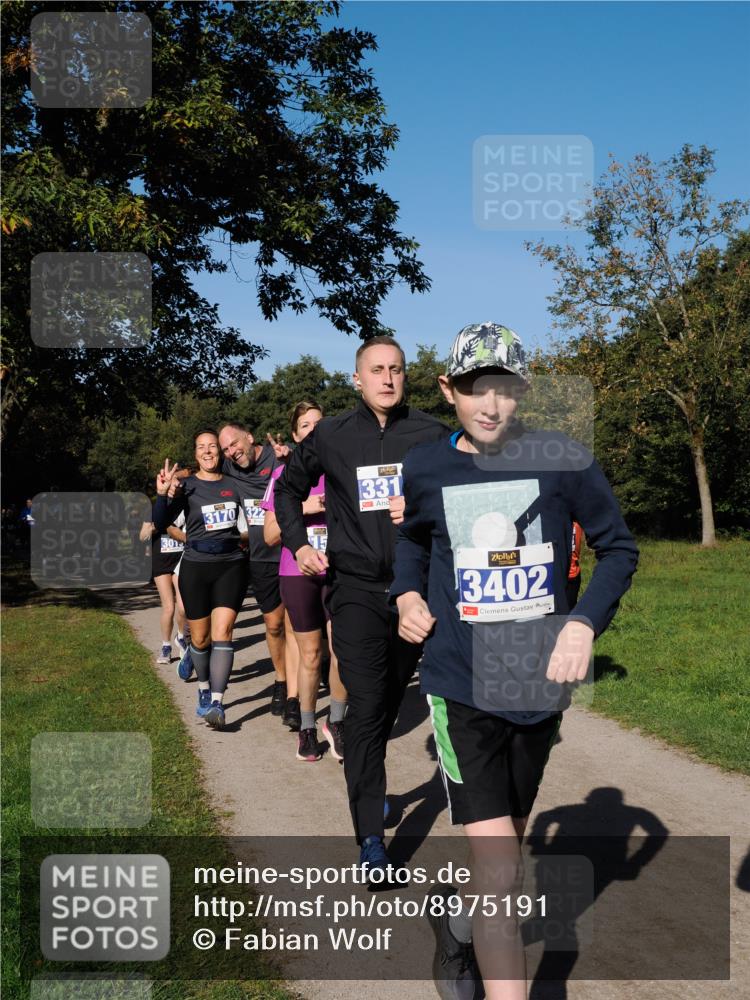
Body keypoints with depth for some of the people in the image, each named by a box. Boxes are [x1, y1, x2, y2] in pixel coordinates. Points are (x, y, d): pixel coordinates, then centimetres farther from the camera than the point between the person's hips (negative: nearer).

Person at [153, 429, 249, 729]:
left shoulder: (234, 485, 4)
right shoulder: (186, 486, -2)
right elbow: (160, 524, -8)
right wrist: (162, 495, -26)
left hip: (231, 565, 0)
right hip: (195, 567, 0)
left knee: (222, 631, -14)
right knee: (200, 637, 9)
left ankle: (216, 703, -18)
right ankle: (204, 689, 35)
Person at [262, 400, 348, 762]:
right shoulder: (284, 475, 4)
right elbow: (270, 535, 1)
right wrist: (303, 508, -12)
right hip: (297, 573, 0)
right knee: (310, 654, 6)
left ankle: (335, 722, 10)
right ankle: (307, 728, 22)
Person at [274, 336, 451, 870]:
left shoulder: (433, 435, -1)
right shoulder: (330, 436, 1)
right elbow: (289, 489, 17)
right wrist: (299, 544, 6)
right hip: (357, 589, -2)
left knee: (391, 701, 16)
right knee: (366, 706, -10)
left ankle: (369, 780, 40)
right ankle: (371, 839, -8)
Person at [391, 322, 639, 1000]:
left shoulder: (564, 461, -7)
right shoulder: (425, 468, -1)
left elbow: (618, 548, 3)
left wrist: (585, 622, -12)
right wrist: (408, 593, 1)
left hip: (539, 683, 2)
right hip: (461, 685, -2)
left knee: (506, 841, 21)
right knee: (499, 872, -11)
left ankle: (453, 913, 51)